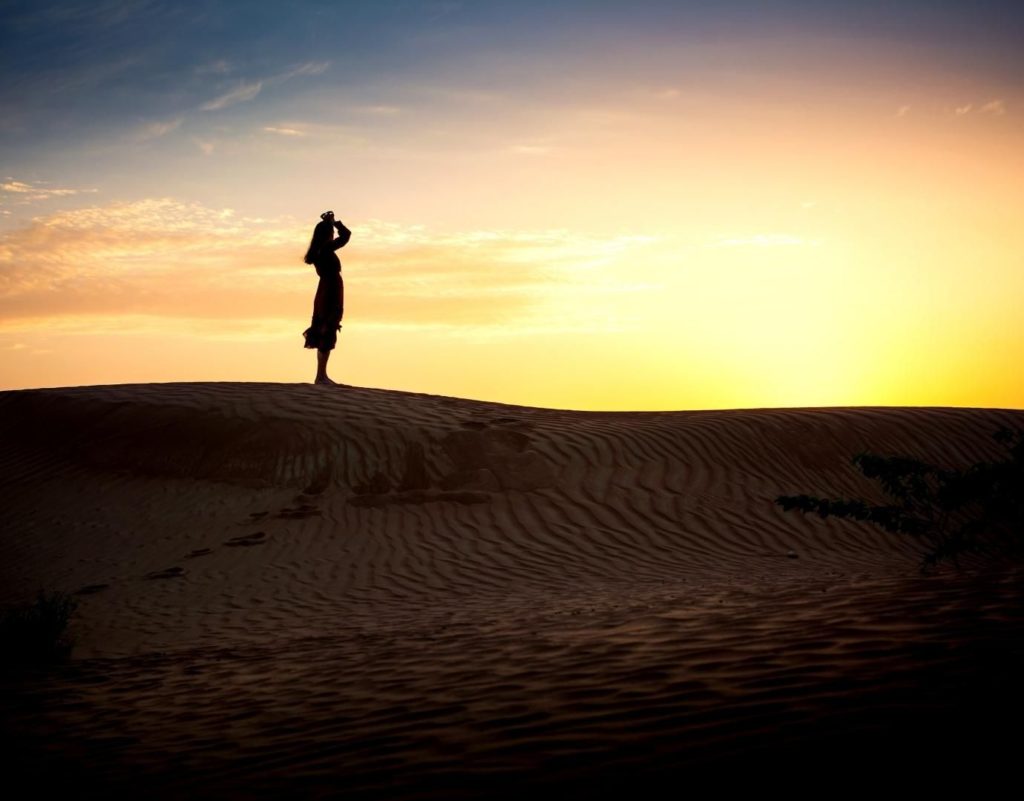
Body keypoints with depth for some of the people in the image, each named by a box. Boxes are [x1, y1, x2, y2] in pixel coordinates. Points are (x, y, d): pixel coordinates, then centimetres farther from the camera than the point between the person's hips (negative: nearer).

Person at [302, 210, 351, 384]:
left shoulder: (318, 251, 9)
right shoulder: (326, 249, -16)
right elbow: (346, 234, -12)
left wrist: (328, 222, 17)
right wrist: (334, 222, 1)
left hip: (324, 296, 9)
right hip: (331, 297, -9)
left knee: (324, 335, 14)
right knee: (327, 336, -7)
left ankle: (321, 375, 19)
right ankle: (321, 376, -6)